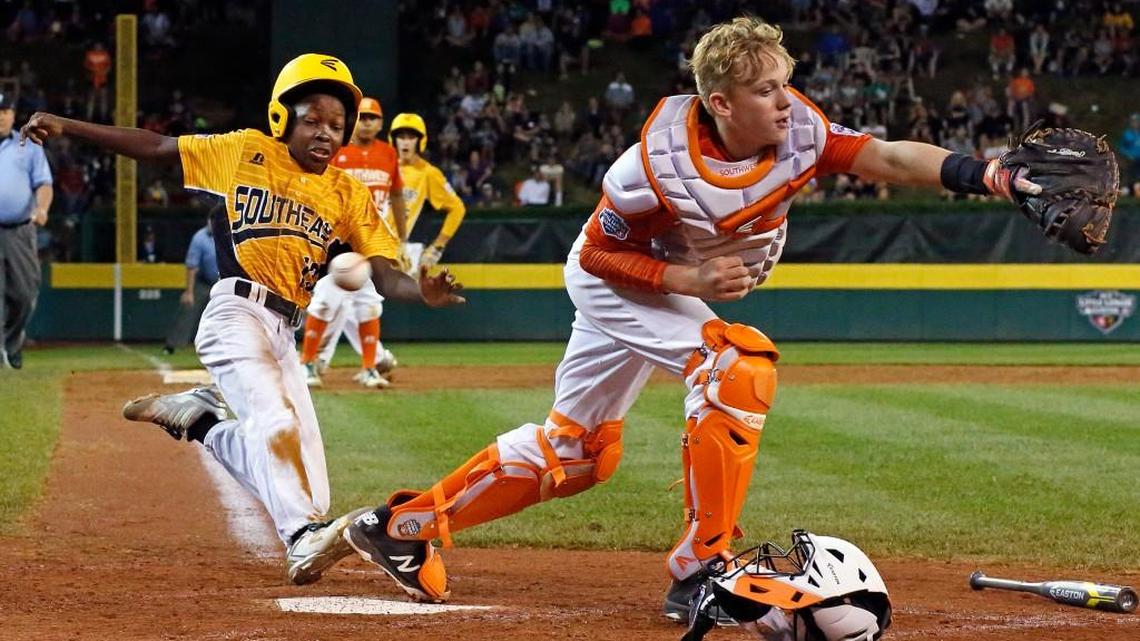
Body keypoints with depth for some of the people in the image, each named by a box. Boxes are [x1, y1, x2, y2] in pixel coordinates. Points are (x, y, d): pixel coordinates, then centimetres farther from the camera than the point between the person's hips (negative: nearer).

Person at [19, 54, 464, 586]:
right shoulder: (246, 153, 5)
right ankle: (304, 539, -47)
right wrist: (65, 126, 4)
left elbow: (385, 275, 4)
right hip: (236, 312, -5)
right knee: (275, 421, -32)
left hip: (284, 334, 5)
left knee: (309, 494, 0)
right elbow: (154, 147, 9)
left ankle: (196, 417, 20)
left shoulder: (349, 195, 12)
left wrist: (423, 292, -19)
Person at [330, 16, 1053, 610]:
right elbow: (600, 253, -21)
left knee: (575, 450, 14)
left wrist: (981, 173, -46)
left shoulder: (797, 128, -22)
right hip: (614, 277, -7)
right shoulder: (660, 167, -34)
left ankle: (402, 525, 26)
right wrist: (691, 279, -33)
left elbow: (888, 157, -32)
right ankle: (698, 573, -20)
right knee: (736, 367, -27)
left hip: (678, 288, 7)